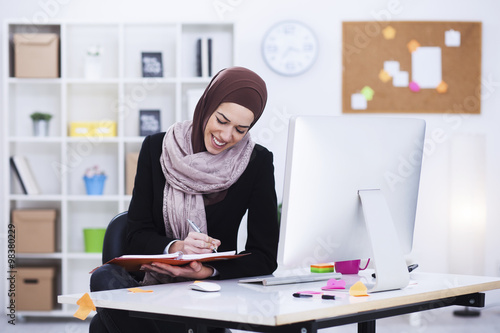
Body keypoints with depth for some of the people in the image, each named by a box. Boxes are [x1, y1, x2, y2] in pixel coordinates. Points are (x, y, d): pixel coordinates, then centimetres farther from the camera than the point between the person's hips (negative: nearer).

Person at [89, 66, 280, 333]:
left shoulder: (258, 163, -2)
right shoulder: (156, 148, 2)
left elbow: (265, 256, -4)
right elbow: (137, 235, 0)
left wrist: (208, 271, -22)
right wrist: (175, 248, -23)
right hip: (150, 282, 4)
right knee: (106, 278, -34)